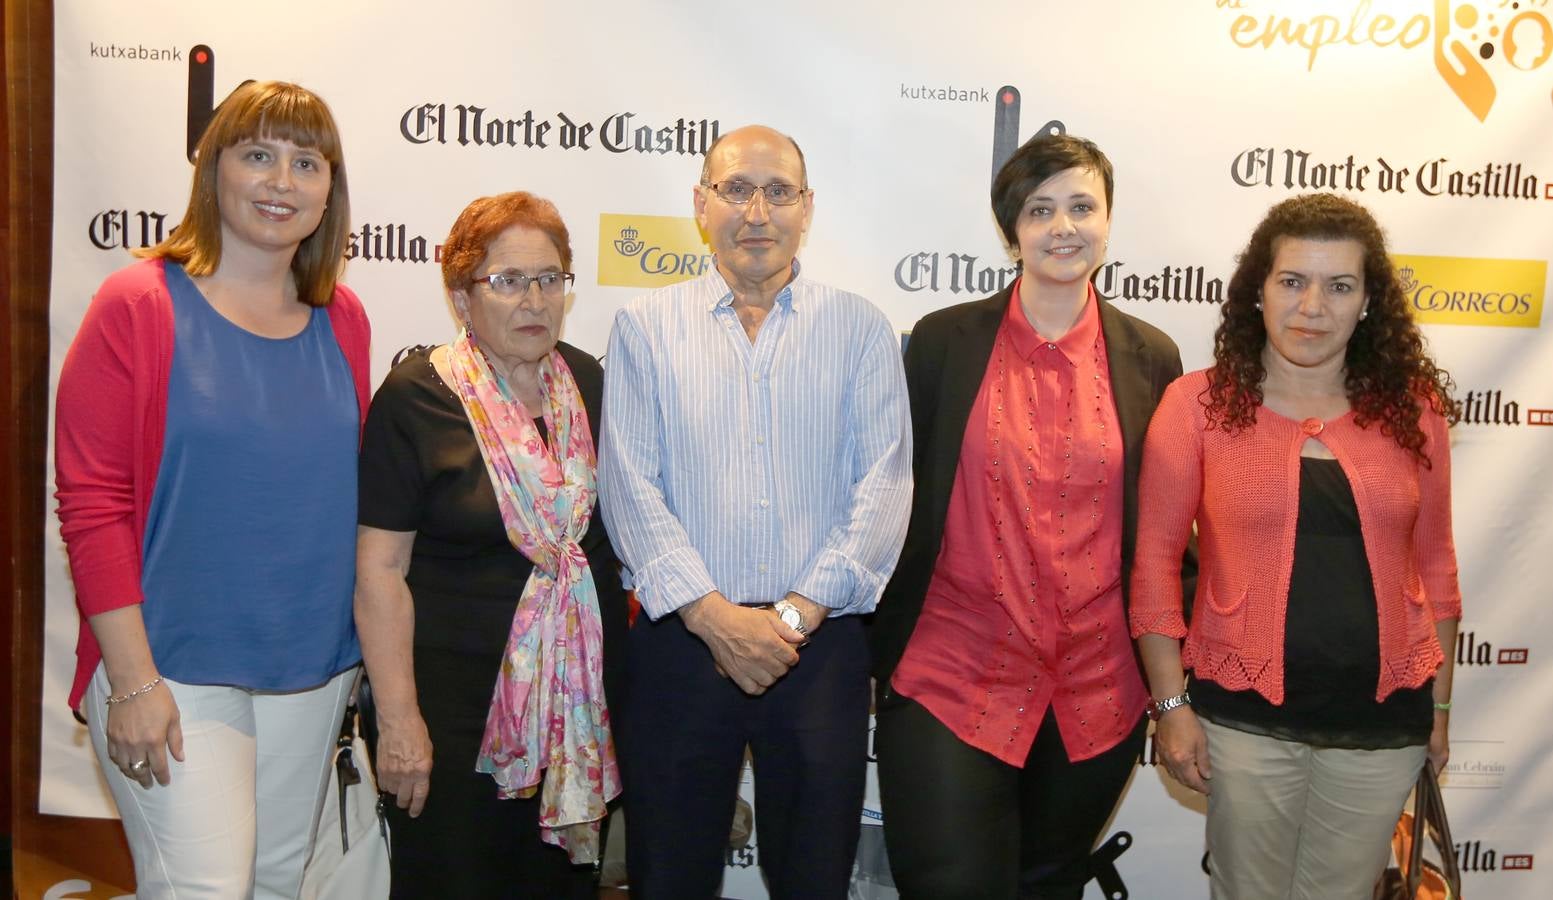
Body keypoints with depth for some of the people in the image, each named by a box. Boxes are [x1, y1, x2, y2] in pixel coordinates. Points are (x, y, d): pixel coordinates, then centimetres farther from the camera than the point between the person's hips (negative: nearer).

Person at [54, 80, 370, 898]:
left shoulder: (341, 319, 6)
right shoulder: (139, 303, -7)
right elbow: (90, 503, -9)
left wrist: (365, 653, 11)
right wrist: (133, 681, -13)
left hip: (314, 667, 5)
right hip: (174, 668, -5)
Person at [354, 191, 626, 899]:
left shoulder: (589, 384, 6)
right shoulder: (415, 398, -9)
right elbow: (380, 572, -11)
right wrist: (397, 720, -15)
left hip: (582, 700, 5)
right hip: (458, 702, -4)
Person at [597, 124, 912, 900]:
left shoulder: (859, 328, 5)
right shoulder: (645, 327, 5)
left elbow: (883, 486, -2)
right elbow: (630, 486, -3)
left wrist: (796, 613, -11)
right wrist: (714, 616, -12)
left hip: (820, 642, 1)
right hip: (679, 640, 0)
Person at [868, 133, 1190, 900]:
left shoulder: (1150, 357, 3)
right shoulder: (945, 340, -2)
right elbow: (899, 499, 1)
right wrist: (883, 656, 2)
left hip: (1098, 692, 2)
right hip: (953, 682, -2)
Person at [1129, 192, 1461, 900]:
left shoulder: (1412, 409, 1)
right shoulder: (1199, 403, -7)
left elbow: (1433, 562, 9)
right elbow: (1154, 557, -6)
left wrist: (1439, 704, 12)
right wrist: (1171, 703, -8)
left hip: (1384, 722, 3)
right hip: (1244, 715, -2)